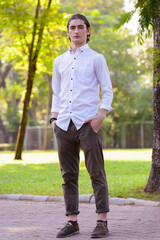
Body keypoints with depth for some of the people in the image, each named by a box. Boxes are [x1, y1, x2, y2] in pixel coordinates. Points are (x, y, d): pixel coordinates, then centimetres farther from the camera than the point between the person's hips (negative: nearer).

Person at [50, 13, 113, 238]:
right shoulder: (59, 61, 17)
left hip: (87, 123, -4)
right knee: (68, 175, 5)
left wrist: (101, 115, -11)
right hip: (64, 124, 4)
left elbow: (107, 90, 1)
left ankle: (102, 222, 1)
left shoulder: (96, 59, 5)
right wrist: (54, 118, 9)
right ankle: (72, 220, 10)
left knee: (96, 174, -3)